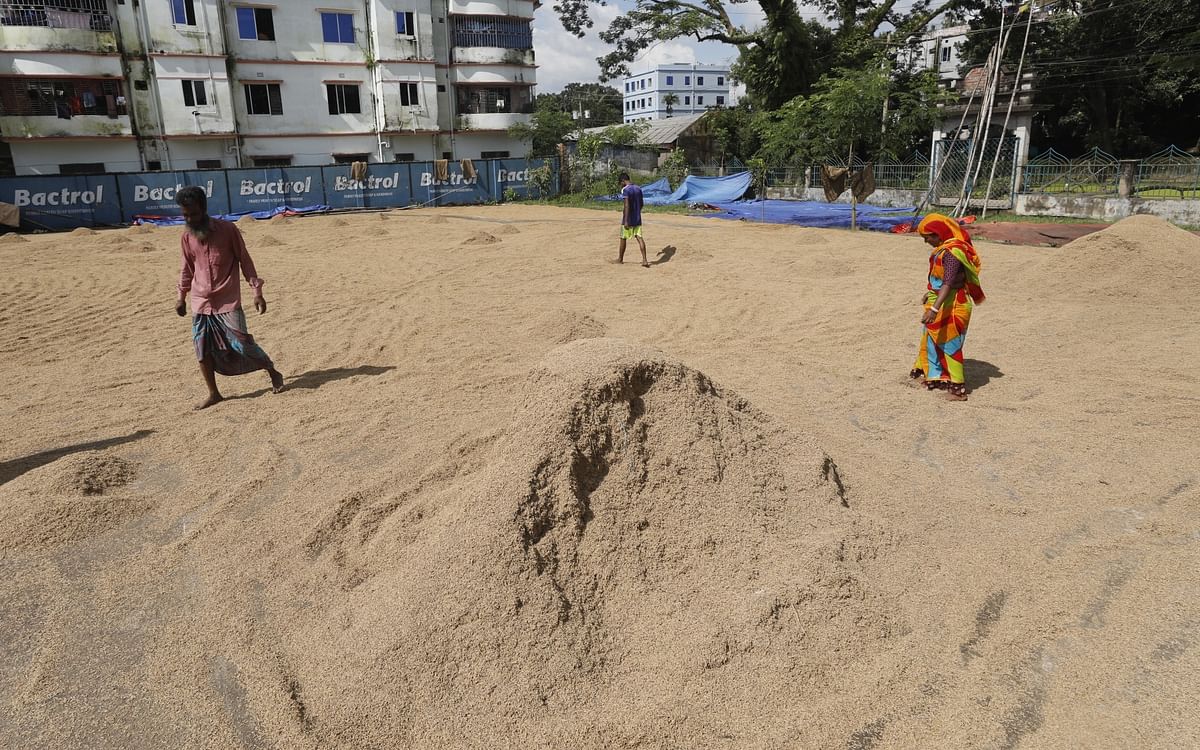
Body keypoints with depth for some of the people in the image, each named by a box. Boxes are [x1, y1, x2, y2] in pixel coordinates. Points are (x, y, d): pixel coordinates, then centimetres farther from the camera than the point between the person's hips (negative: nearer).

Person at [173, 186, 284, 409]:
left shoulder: (227, 230, -7)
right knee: (202, 349, 1)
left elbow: (245, 260, -2)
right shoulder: (186, 238, 5)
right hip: (200, 303, 4)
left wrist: (257, 291, -5)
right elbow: (187, 268, 18)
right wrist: (181, 296, 19)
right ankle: (213, 394, 13)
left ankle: (273, 372, 17)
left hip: (228, 301, -4)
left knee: (242, 344, -7)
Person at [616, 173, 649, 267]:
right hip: (638, 219, 6)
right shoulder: (638, 189, 9)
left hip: (629, 220, -6)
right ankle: (644, 260, -9)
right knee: (639, 238, 1)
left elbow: (627, 206, -21)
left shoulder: (625, 190, -14)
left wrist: (626, 221, -22)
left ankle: (620, 259, 23)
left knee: (623, 238, 10)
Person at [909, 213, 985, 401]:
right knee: (932, 338, 22)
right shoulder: (944, 247, 6)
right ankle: (935, 376, 39)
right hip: (940, 301, 10)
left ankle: (958, 388, 9)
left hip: (951, 305, -10)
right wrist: (929, 293, 32)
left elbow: (948, 283, -34)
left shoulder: (952, 251, -25)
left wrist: (934, 308, -42)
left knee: (949, 344, -1)